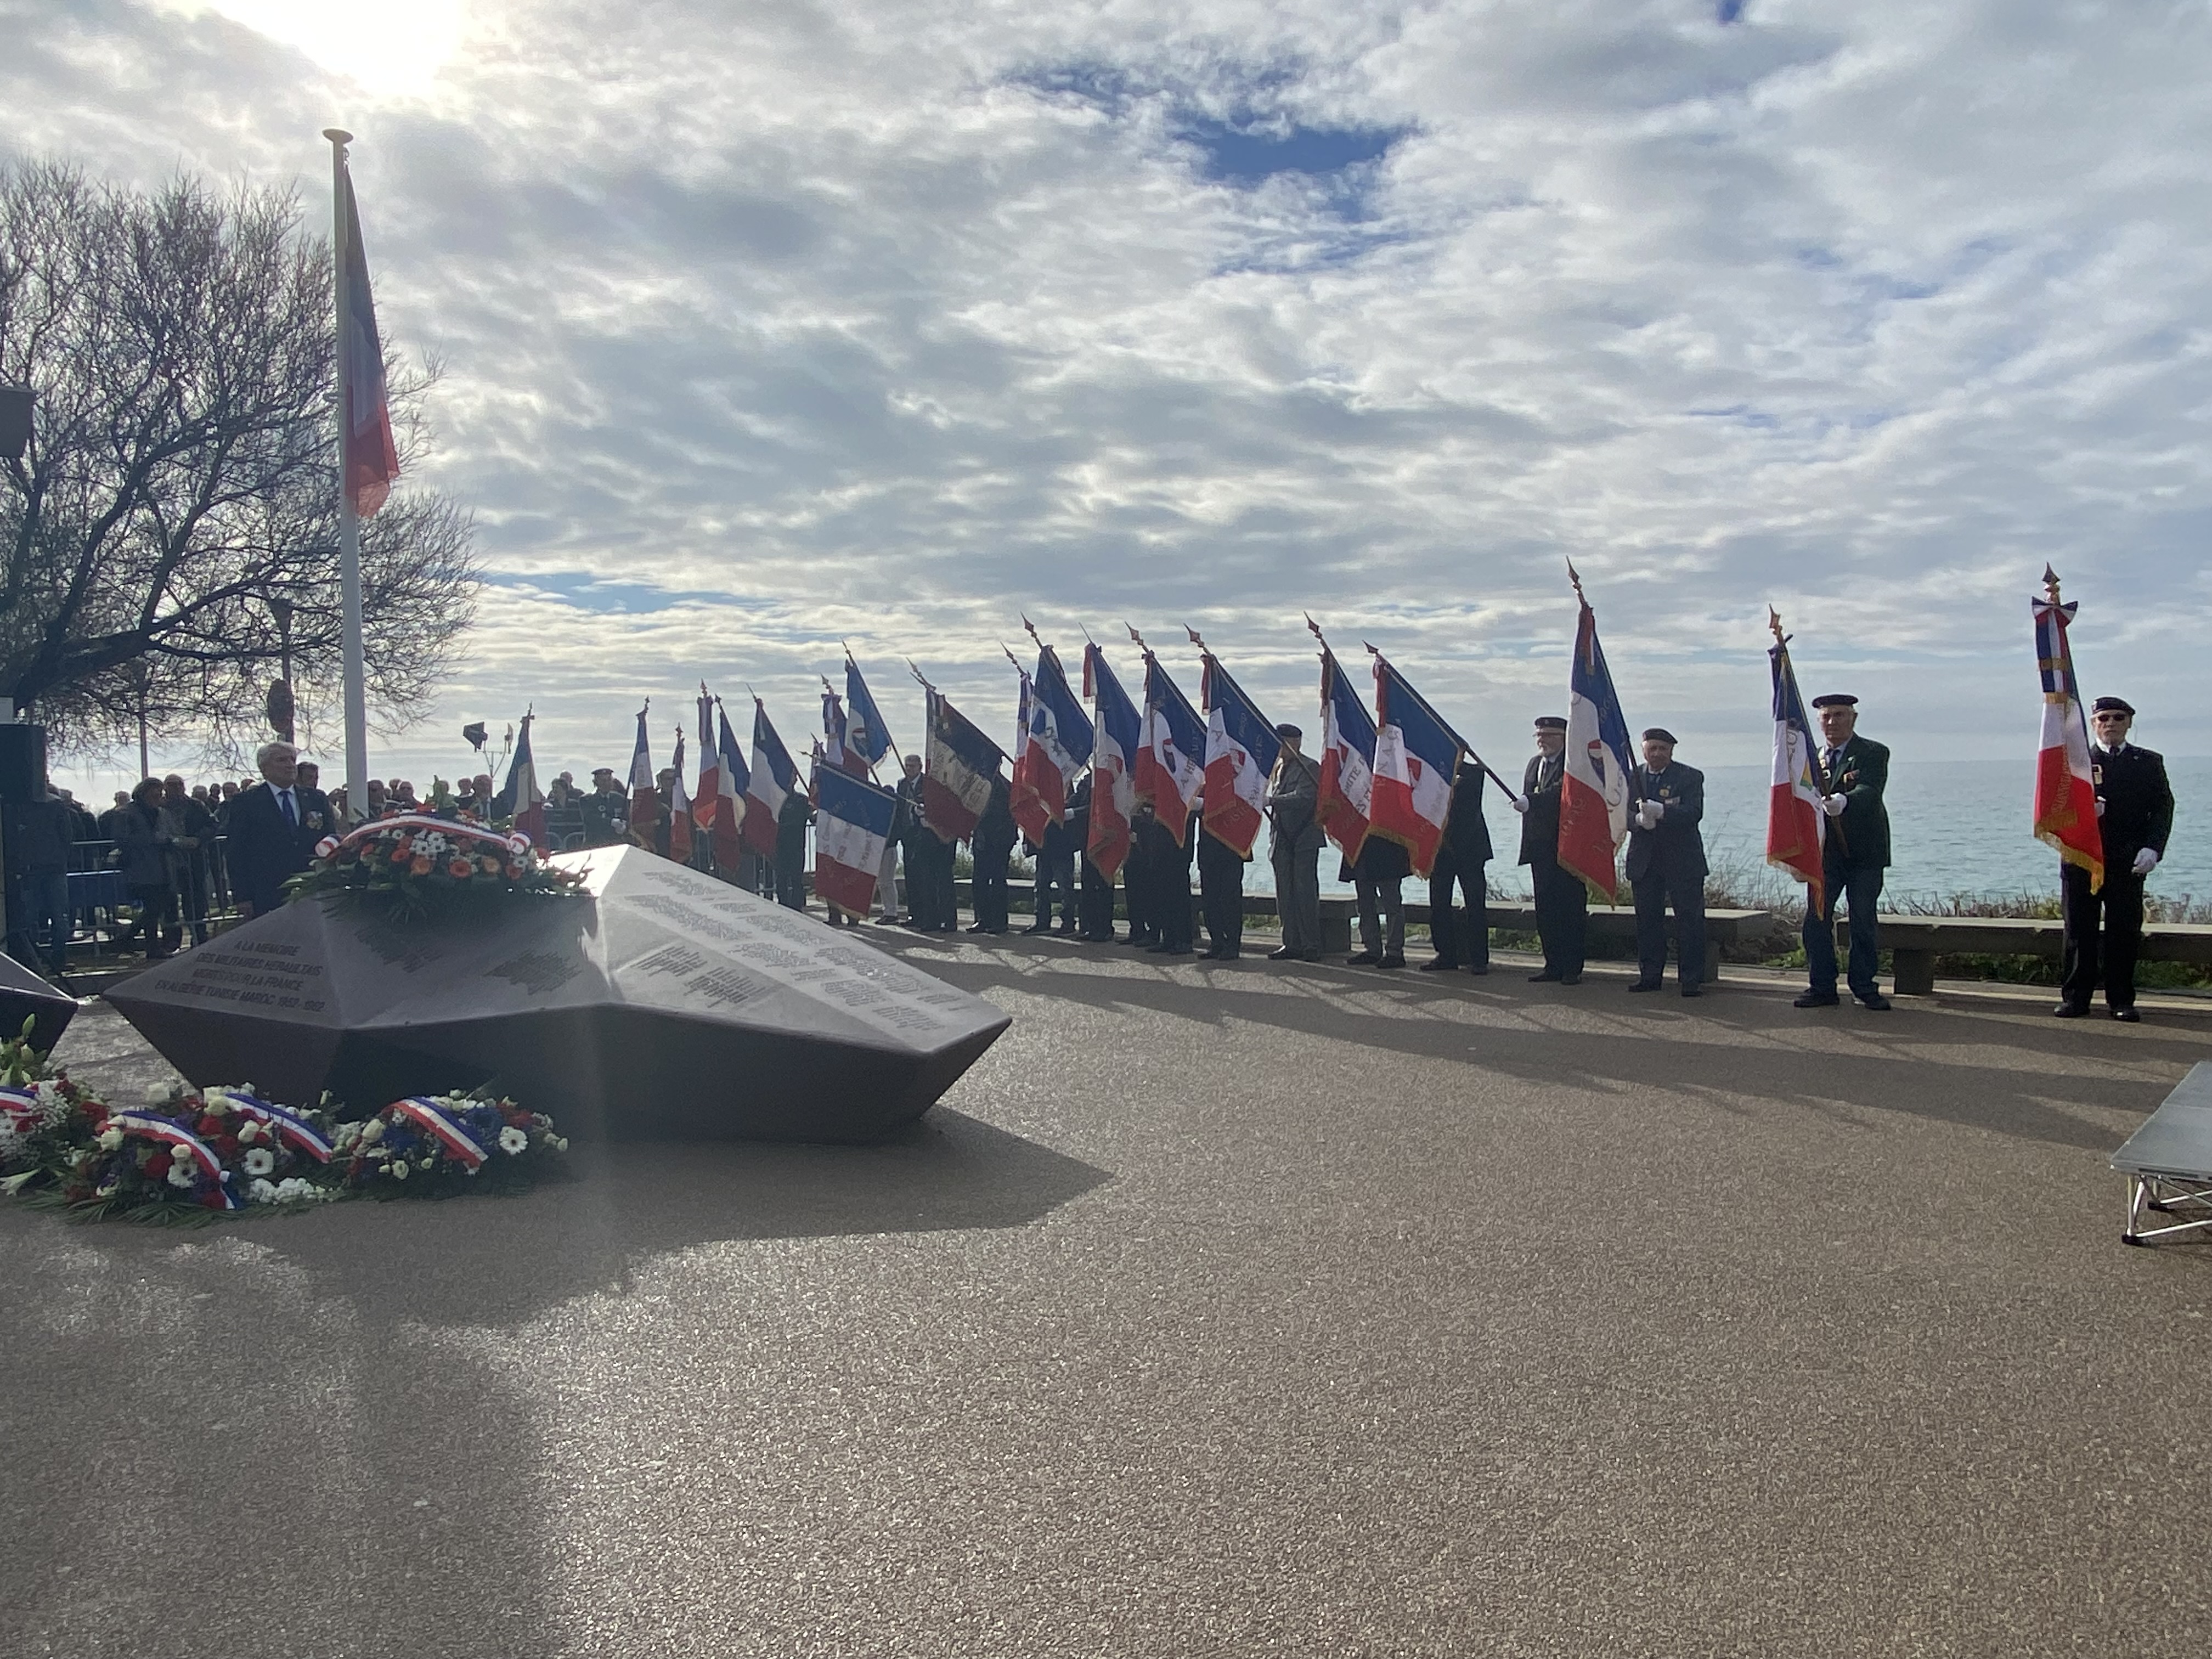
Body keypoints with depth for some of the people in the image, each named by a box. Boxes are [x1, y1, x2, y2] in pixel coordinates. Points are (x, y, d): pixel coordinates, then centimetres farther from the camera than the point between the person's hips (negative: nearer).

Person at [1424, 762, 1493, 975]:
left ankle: (1479, 959, 1)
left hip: (1468, 848, -4)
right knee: (1439, 903, 5)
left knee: (1476, 905, -3)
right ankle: (1446, 955, 14)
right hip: (1440, 847, 4)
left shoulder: (1473, 773, 1)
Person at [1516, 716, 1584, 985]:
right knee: (1545, 910, 9)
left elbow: (1562, 790, -25)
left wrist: (1530, 801, -34)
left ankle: (1573, 969, 3)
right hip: (1540, 849, 7)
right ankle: (1553, 966, 16)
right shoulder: (1534, 763, 16)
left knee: (1571, 909, -2)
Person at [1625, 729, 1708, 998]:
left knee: (1690, 920, -2)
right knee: (1647, 920, 7)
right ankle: (1650, 975, 15)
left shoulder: (1690, 777, 0)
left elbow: (1694, 813, -14)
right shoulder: (1632, 778, 10)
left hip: (1683, 861, -3)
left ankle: (1692, 980, 2)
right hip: (1644, 861, 3)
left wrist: (1661, 811, -30)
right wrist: (1639, 819, -20)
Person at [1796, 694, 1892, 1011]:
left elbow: (1869, 790, -22)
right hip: (1825, 852, 4)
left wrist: (1844, 800, -43)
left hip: (1864, 851, -4)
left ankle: (1865, 988, 12)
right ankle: (1822, 987, 8)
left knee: (1864, 921, 2)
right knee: (1816, 919, 0)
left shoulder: (1873, 753, -4)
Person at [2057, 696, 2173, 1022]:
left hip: (2128, 861, 1)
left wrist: (2152, 848, -9)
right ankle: (2075, 997, 7)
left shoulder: (2149, 763, 12)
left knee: (2125, 931, 2)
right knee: (2079, 931, 1)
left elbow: (2163, 809, 5)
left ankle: (2121, 1000, 9)